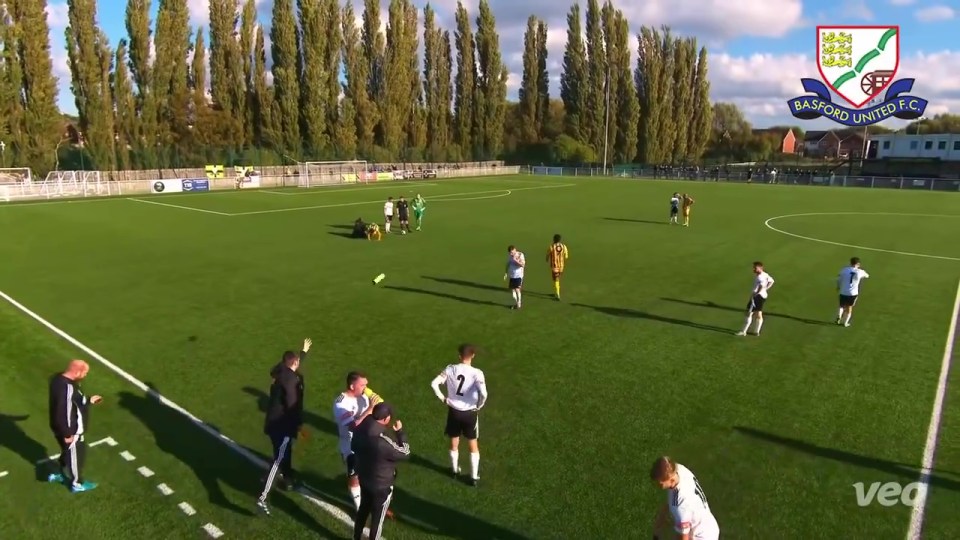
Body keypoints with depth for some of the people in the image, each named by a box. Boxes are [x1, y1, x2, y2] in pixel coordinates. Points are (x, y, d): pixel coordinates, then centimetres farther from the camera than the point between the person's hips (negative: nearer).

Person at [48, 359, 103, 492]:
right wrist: (67, 434, -22)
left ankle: (58, 475, 52)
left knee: (68, 452, 32)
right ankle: (77, 484, 35)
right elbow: (62, 413, -32)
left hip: (65, 429, 9)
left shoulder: (59, 379, -4)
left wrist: (88, 401, 17)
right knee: (76, 456, 14)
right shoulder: (67, 388, -36)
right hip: (72, 432, -9)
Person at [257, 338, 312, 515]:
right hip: (281, 424, -10)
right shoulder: (290, 378, -21)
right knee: (279, 460, -9)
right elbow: (292, 404, -25)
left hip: (276, 421, 10)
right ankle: (262, 498, -12)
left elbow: (296, 364, 30)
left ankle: (287, 479, 48)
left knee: (286, 452, 27)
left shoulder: (282, 373, 7)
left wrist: (304, 351, 45)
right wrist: (299, 423, -14)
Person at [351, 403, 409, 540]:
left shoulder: (360, 430, -14)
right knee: (378, 517, 14)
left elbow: (354, 447, 7)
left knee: (363, 509, 28)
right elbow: (405, 453, -19)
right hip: (382, 485, -7)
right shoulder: (384, 442, -36)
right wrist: (400, 432, -9)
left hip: (363, 479, 7)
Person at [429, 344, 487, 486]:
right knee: (473, 446, 16)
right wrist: (479, 406, -11)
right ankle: (474, 477, 22)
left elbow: (434, 383, -12)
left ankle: (456, 470, 40)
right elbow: (483, 393, -30)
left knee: (454, 443, 23)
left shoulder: (450, 369, -10)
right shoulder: (476, 373, -19)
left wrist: (442, 398, 1)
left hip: (453, 411, 2)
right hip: (470, 413, -2)